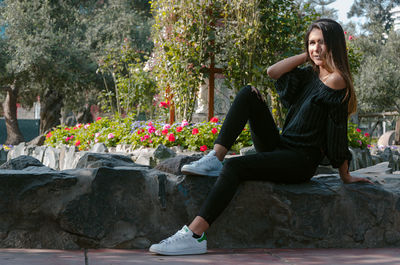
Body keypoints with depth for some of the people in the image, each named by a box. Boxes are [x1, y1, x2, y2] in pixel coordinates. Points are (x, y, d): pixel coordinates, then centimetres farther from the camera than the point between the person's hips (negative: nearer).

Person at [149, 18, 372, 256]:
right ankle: (215, 159, -13)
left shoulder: (336, 80, -11)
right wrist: (307, 56, 6)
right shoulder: (310, 74, 14)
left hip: (302, 160, -9)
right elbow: (272, 72, 5)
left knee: (234, 167, -30)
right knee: (248, 94, 0)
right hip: (279, 147, 9)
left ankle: (195, 236, -39)